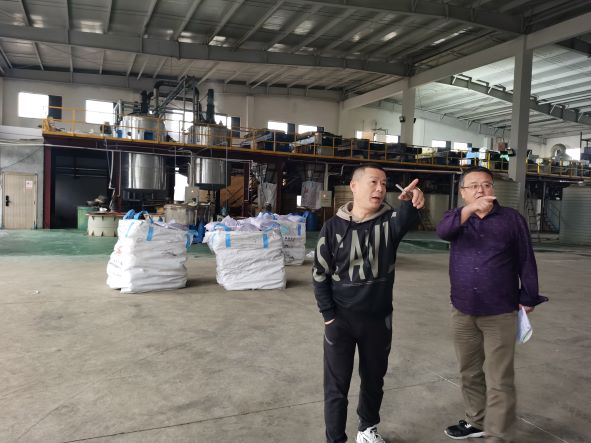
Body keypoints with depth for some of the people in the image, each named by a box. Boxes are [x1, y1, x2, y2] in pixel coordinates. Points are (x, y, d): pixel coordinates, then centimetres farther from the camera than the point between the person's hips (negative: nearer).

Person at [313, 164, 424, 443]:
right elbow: (320, 274, -2)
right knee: (336, 385, 8)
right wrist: (328, 315, -7)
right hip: (340, 319, -2)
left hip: (379, 318, 2)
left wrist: (411, 202, -54)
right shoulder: (333, 227, -7)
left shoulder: (389, 221, -6)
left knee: (373, 380, 20)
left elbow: (406, 220, -32)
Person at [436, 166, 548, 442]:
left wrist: (528, 299, 2)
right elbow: (442, 230, -21)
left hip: (500, 314, -3)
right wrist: (469, 210, -37)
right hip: (462, 312, 3)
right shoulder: (457, 218, 3)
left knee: (499, 381, -1)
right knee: (469, 374, 17)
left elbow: (526, 261, 2)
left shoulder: (512, 218, -2)